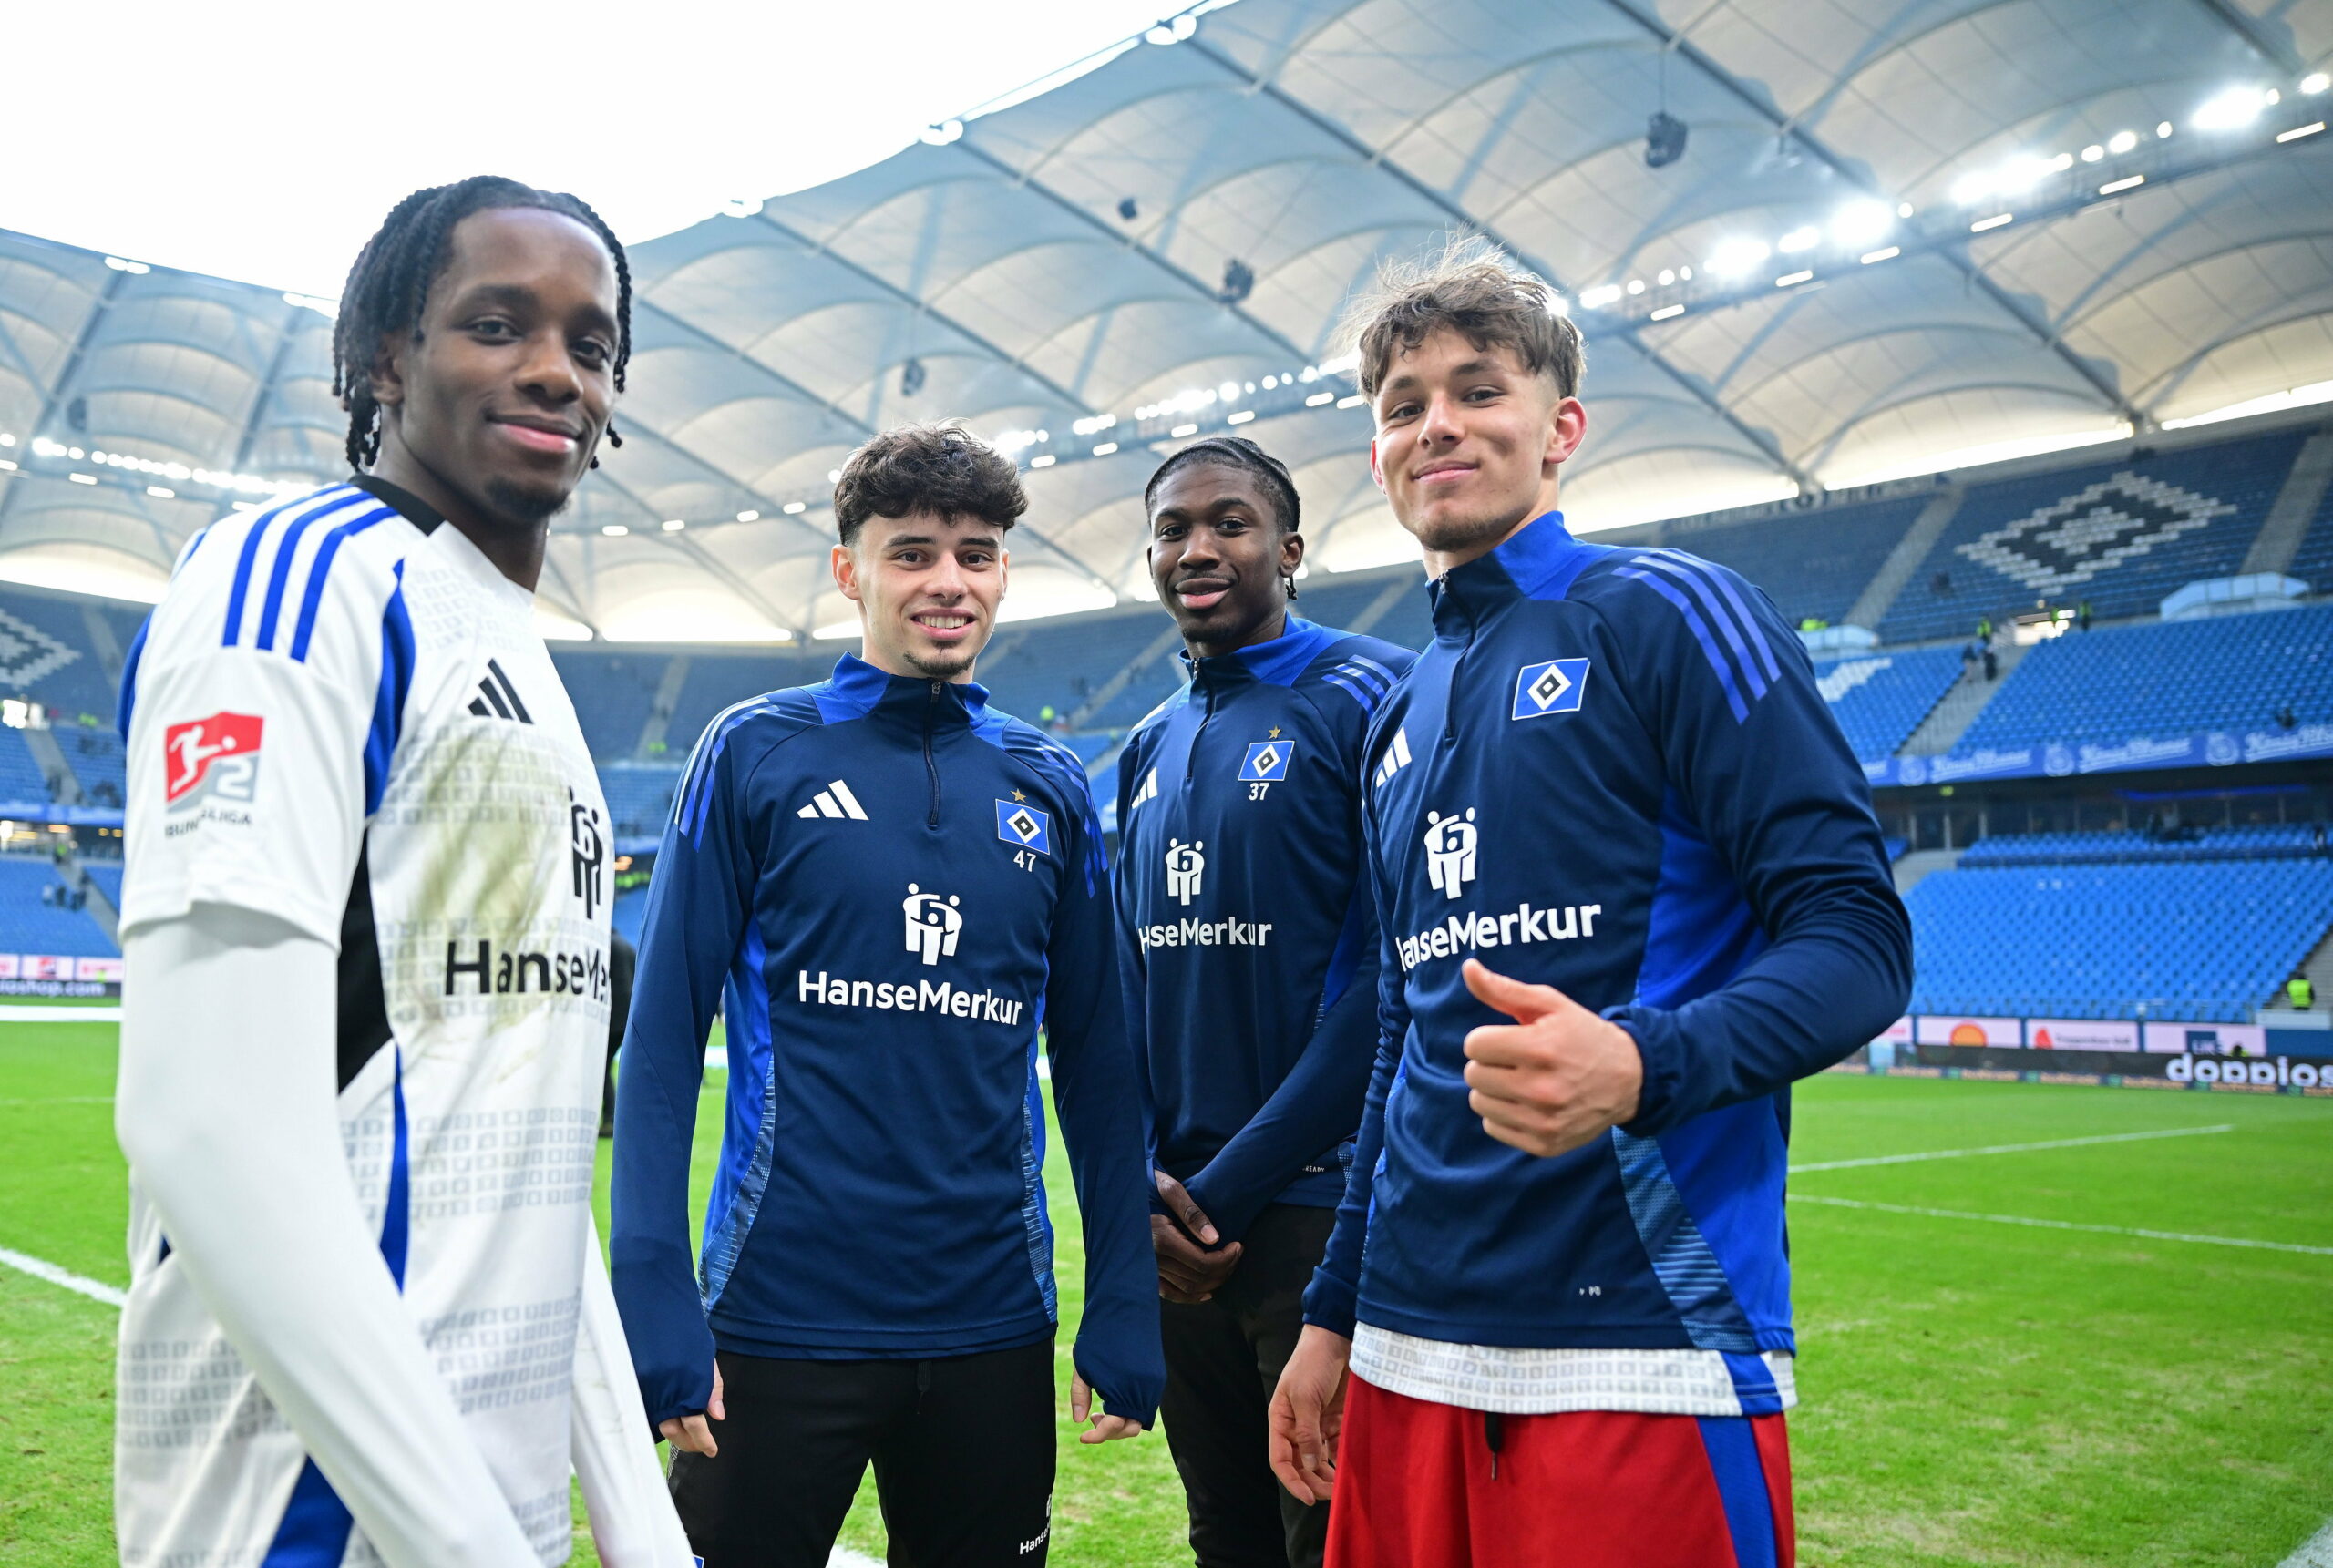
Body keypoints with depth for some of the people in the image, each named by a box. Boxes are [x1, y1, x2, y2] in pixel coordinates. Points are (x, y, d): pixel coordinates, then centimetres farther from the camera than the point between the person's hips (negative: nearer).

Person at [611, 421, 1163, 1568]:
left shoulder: (1050, 787, 6)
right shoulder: (756, 753, -3)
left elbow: (1093, 1063, 8)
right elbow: (663, 1036, -5)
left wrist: (1123, 1310, 4)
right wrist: (654, 1301, -11)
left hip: (994, 1325, 3)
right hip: (781, 1316, -3)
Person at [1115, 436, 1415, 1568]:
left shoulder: (1373, 698, -9)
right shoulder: (1151, 748, 13)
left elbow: (1393, 977, -17)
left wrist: (1229, 1187, -16)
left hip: (1321, 1211, -6)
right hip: (1182, 1224, 7)